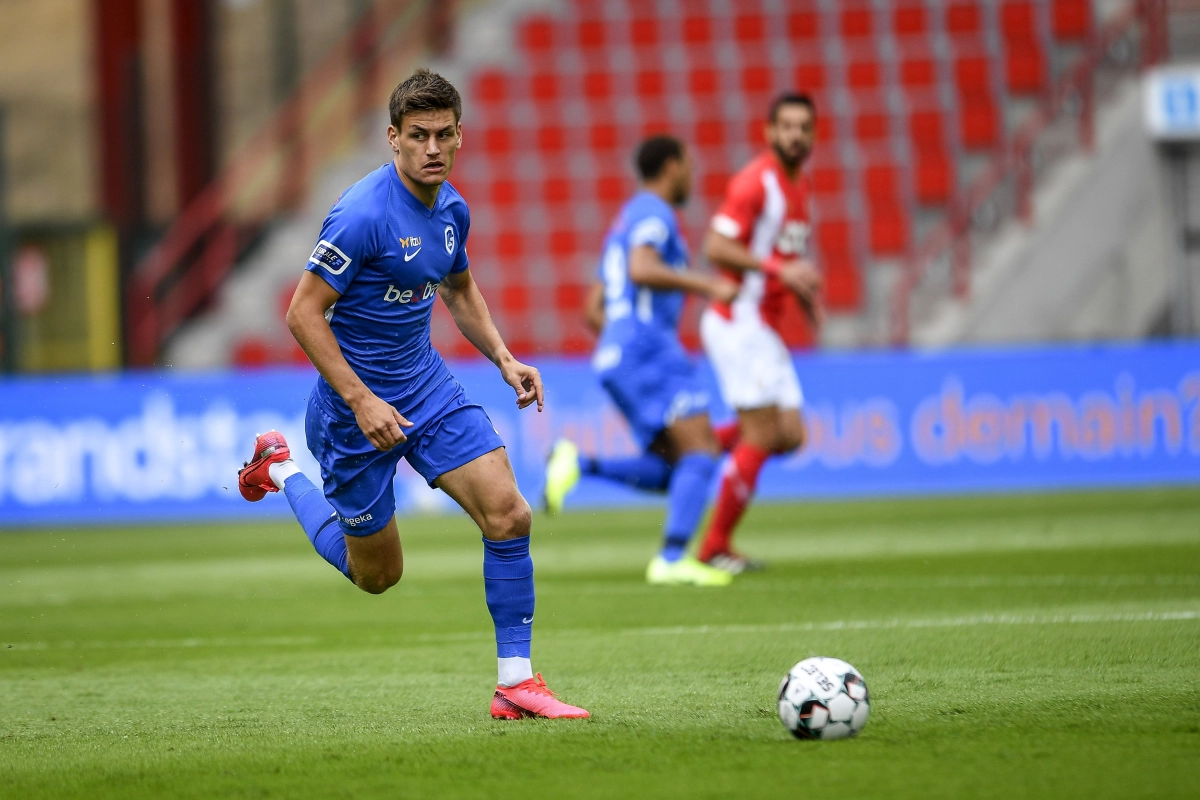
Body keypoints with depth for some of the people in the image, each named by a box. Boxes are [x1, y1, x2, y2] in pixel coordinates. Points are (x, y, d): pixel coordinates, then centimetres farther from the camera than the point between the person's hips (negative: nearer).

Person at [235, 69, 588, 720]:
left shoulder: (451, 210, 2)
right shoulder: (364, 213, -24)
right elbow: (303, 313, -23)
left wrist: (504, 358, 8)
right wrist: (361, 401, -26)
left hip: (427, 386, 6)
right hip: (358, 404, -6)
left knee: (508, 515, -11)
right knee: (377, 573, 10)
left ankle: (515, 684, -3)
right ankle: (281, 471, 35)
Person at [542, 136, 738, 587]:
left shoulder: (625, 223, 28)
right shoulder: (653, 211, -2)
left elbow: (595, 309, 28)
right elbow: (642, 270, -22)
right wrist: (706, 285, -18)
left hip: (615, 357, 9)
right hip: (648, 349, -9)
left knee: (675, 473, 6)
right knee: (700, 452, -15)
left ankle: (579, 464, -7)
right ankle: (673, 558, -26)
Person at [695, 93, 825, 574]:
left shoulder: (800, 187, 15)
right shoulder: (755, 182, -13)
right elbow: (716, 247, -21)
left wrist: (806, 289, 10)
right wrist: (780, 270, -26)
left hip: (764, 329, 9)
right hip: (737, 322, -9)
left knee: (790, 436, 3)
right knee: (762, 435, -9)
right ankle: (716, 547, 1)